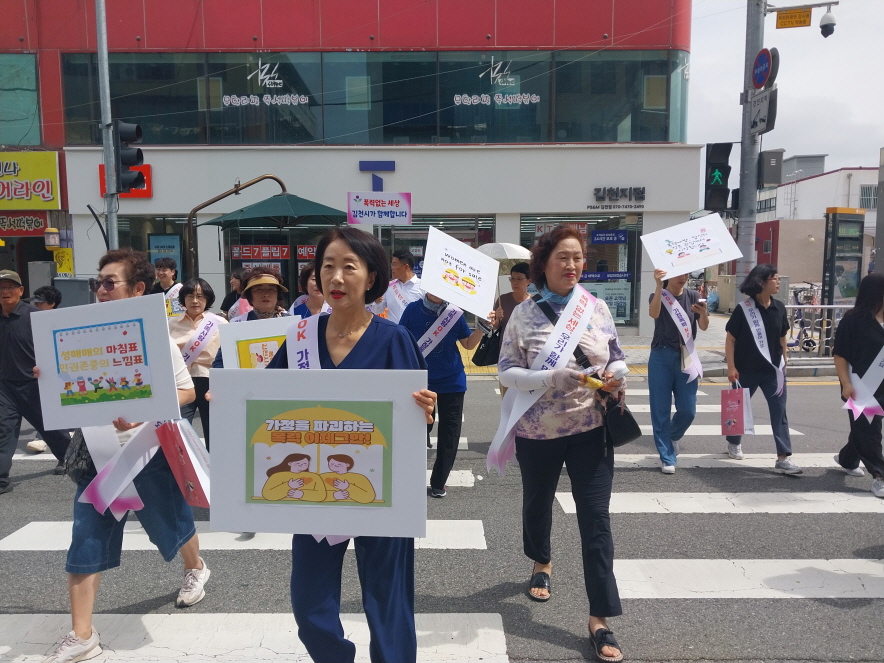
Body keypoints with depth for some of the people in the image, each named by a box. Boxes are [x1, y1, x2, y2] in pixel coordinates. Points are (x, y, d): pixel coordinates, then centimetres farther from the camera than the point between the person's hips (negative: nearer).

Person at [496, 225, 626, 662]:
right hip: (538, 431, 0)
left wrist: (617, 376, -13)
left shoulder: (597, 308, 0)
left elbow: (617, 358, 9)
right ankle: (541, 563, 52)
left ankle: (600, 620, 9)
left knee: (596, 520, -1)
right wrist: (551, 378, -25)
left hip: (591, 429, 1)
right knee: (537, 504, 21)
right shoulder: (524, 313, -8)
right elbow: (506, 371, -11)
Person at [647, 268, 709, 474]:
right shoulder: (658, 296, -3)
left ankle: (673, 436, 36)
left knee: (688, 410, 4)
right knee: (661, 410, 0)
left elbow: (704, 327, -8)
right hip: (662, 358, -3)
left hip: (686, 358, 3)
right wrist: (659, 286, -39)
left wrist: (703, 312, -29)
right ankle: (667, 458, 10)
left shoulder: (694, 297, 5)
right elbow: (654, 313, -27)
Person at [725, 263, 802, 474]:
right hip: (746, 369, -3)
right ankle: (734, 442, 38)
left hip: (773, 369, 3)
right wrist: (731, 366, -13)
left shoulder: (779, 308, 2)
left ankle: (783, 458, -3)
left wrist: (784, 362, 14)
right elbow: (730, 339, -8)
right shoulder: (744, 308, -11)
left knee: (779, 411, -4)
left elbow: (782, 338, 13)